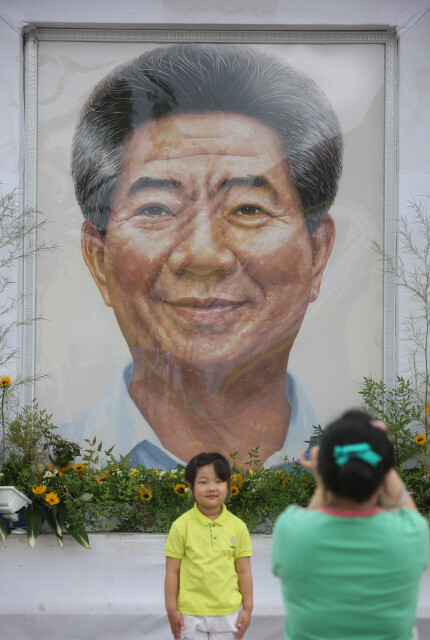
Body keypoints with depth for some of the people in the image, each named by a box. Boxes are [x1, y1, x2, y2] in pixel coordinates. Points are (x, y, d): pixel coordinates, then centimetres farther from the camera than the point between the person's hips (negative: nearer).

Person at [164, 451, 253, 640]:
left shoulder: (237, 527, 0)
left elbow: (244, 572, 5)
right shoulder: (181, 526, -5)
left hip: (227, 614, 2)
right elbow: (172, 572, -2)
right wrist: (172, 610, -3)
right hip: (190, 614, -1)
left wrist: (247, 609, 5)